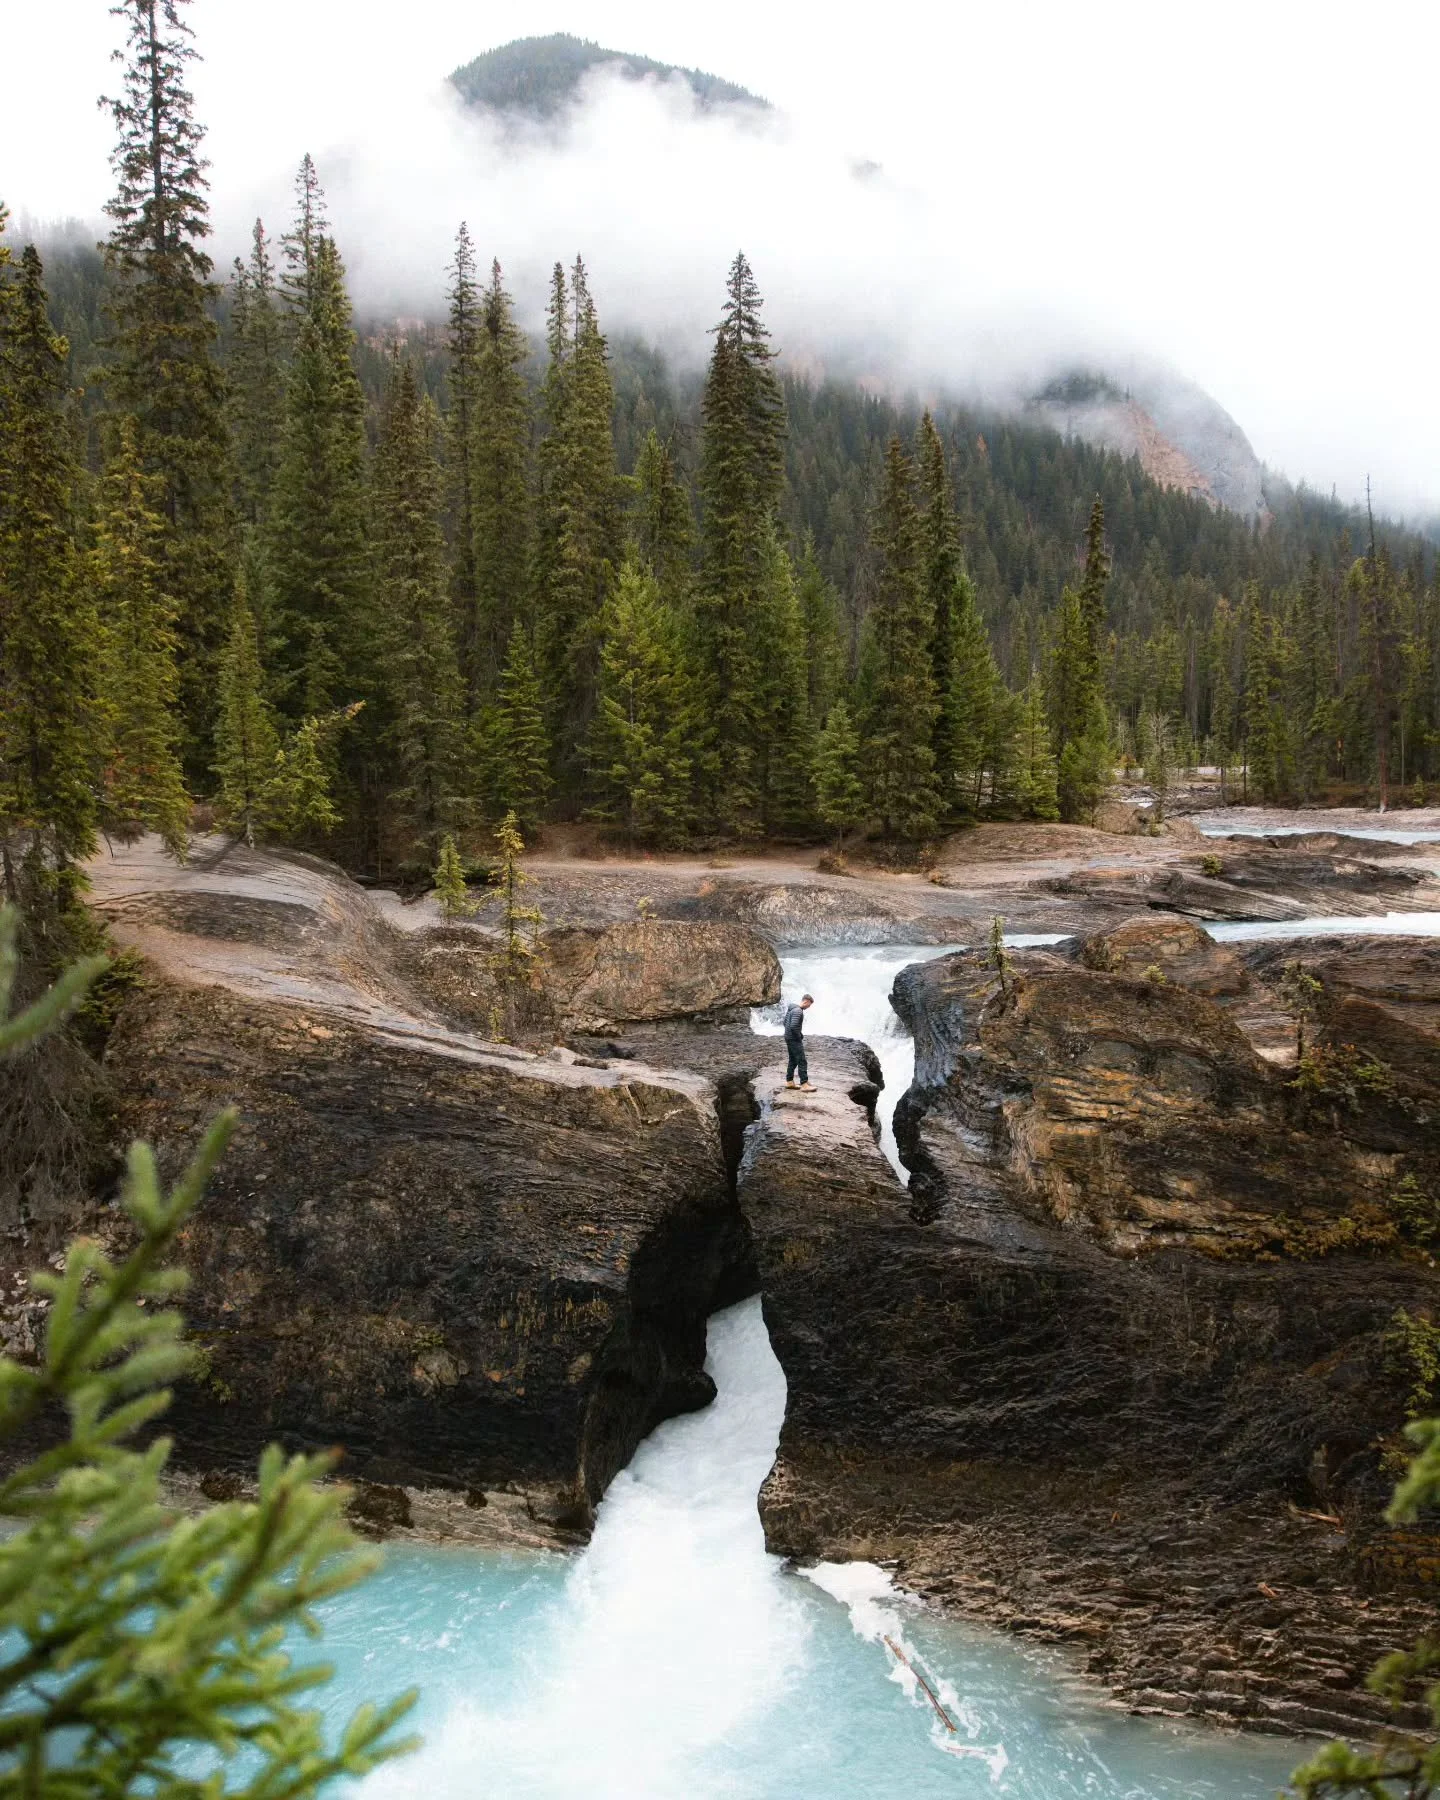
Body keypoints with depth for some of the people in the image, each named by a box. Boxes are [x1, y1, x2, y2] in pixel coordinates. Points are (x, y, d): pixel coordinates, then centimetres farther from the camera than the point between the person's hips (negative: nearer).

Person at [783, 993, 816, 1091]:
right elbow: (793, 1026, -30)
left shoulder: (791, 1009, 11)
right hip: (795, 1040, -10)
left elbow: (785, 1022, 20)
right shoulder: (798, 1011, -21)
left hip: (789, 1038, 10)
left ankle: (789, 1082, 23)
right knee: (802, 1062, -7)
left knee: (792, 1061, 17)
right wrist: (799, 1036, -14)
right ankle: (804, 1084, -8)